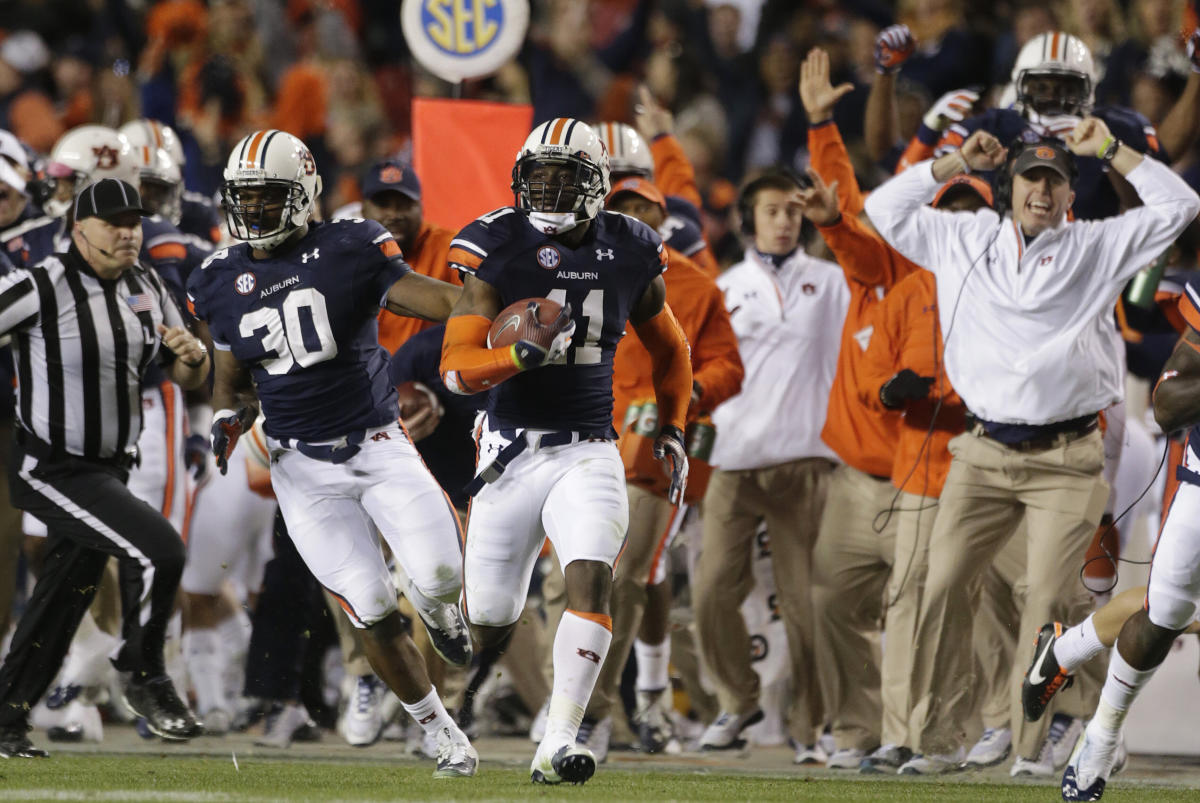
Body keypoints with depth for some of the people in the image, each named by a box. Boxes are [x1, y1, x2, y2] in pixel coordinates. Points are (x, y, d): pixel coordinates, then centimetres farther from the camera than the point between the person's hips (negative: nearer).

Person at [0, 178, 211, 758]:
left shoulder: (146, 288, 5)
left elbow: (189, 379, 11)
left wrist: (192, 356, -11)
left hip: (108, 470, 8)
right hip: (52, 472, -8)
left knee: (62, 606, 13)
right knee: (159, 552, -20)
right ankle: (144, 678, 1)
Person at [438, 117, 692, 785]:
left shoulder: (631, 256, 1)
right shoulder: (494, 250, -8)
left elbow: (670, 353, 19)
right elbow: (456, 367, -14)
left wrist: (673, 434, 11)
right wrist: (524, 354, -31)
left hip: (588, 451, 1)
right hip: (511, 451, -1)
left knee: (592, 578, -24)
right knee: (489, 624, 6)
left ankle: (558, 745, -23)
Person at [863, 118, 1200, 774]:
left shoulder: (1097, 247, 8)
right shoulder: (964, 240, 14)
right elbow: (886, 209, 22)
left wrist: (1110, 150, 4)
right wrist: (957, 162, 15)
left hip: (1066, 460, -2)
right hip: (982, 456, 2)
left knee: (1048, 601, -9)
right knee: (942, 586, -7)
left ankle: (1030, 751, -6)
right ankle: (938, 740, -1)